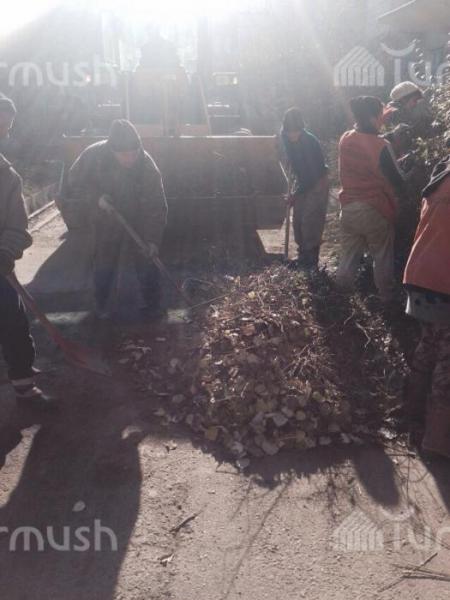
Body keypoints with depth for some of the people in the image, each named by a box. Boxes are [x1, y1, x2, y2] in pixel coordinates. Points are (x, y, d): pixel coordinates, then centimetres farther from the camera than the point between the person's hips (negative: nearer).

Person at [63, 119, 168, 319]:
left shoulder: (147, 165, -25)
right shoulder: (93, 156, -25)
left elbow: (157, 206, -19)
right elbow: (74, 186, -12)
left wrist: (153, 239, -23)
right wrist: (95, 198, -29)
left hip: (138, 222, 0)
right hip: (105, 222, 1)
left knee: (147, 262, 4)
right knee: (104, 265, 10)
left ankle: (153, 304, 23)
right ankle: (101, 306, 31)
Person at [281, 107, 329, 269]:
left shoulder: (310, 142, -29)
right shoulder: (285, 136, -10)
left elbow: (313, 174, -26)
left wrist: (296, 194, -21)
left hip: (317, 183, -7)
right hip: (302, 181, 7)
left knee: (310, 221, -9)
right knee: (298, 220, 8)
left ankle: (311, 259, 1)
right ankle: (303, 255, 21)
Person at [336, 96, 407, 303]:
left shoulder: (345, 140, -3)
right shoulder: (380, 146, -21)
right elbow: (396, 179, -14)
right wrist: (402, 194, 4)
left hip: (349, 208, 5)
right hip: (375, 210, -5)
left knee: (348, 255, 18)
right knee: (382, 257, 12)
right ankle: (386, 297, 23)